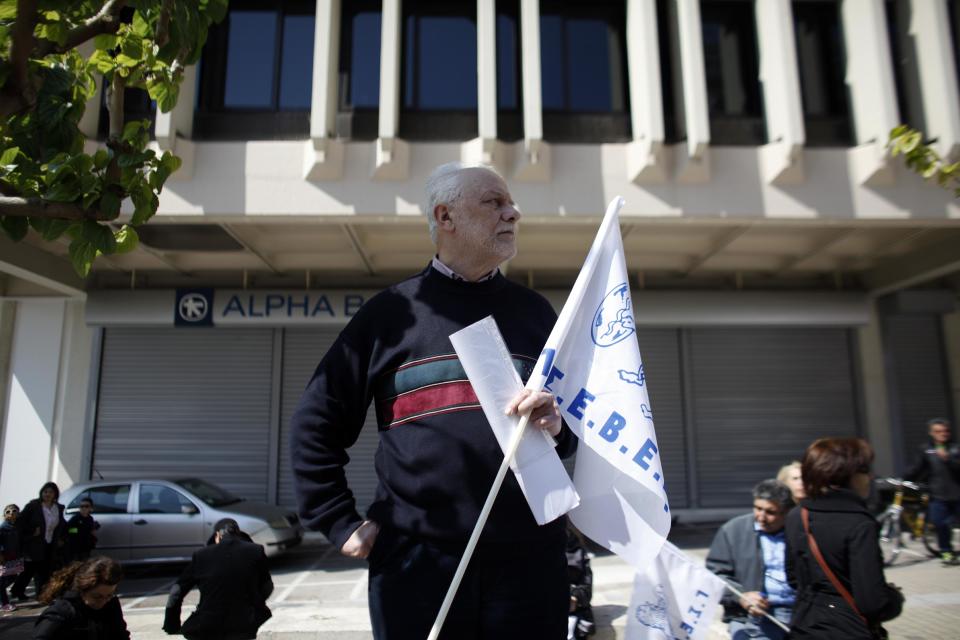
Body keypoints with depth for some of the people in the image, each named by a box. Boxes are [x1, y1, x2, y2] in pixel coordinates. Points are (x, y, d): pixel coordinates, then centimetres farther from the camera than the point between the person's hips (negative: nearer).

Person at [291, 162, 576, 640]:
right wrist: (341, 524, 2)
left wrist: (558, 424, -8)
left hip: (529, 558, 3)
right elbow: (315, 423, 7)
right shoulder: (392, 311, 4)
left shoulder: (534, 310, 11)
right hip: (416, 559, -2)